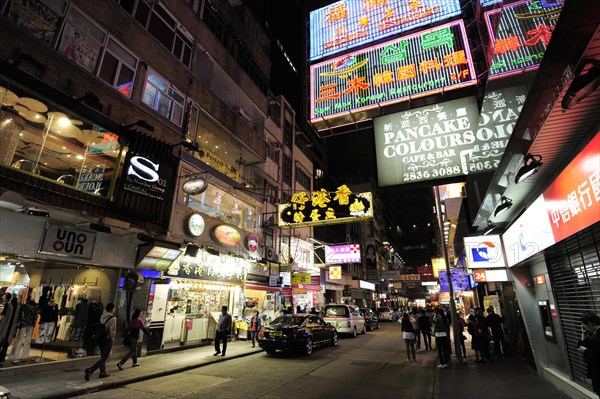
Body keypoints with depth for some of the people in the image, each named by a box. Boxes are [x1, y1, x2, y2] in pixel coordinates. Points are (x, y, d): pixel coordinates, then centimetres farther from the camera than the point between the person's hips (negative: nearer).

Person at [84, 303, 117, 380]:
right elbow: (112, 331, -18)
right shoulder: (113, 318, -18)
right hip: (107, 340, -8)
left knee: (103, 356, 21)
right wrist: (112, 339, -2)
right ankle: (90, 370, -13)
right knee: (104, 358, 1)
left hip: (100, 339, 8)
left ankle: (103, 372, 31)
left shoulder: (102, 316, 2)